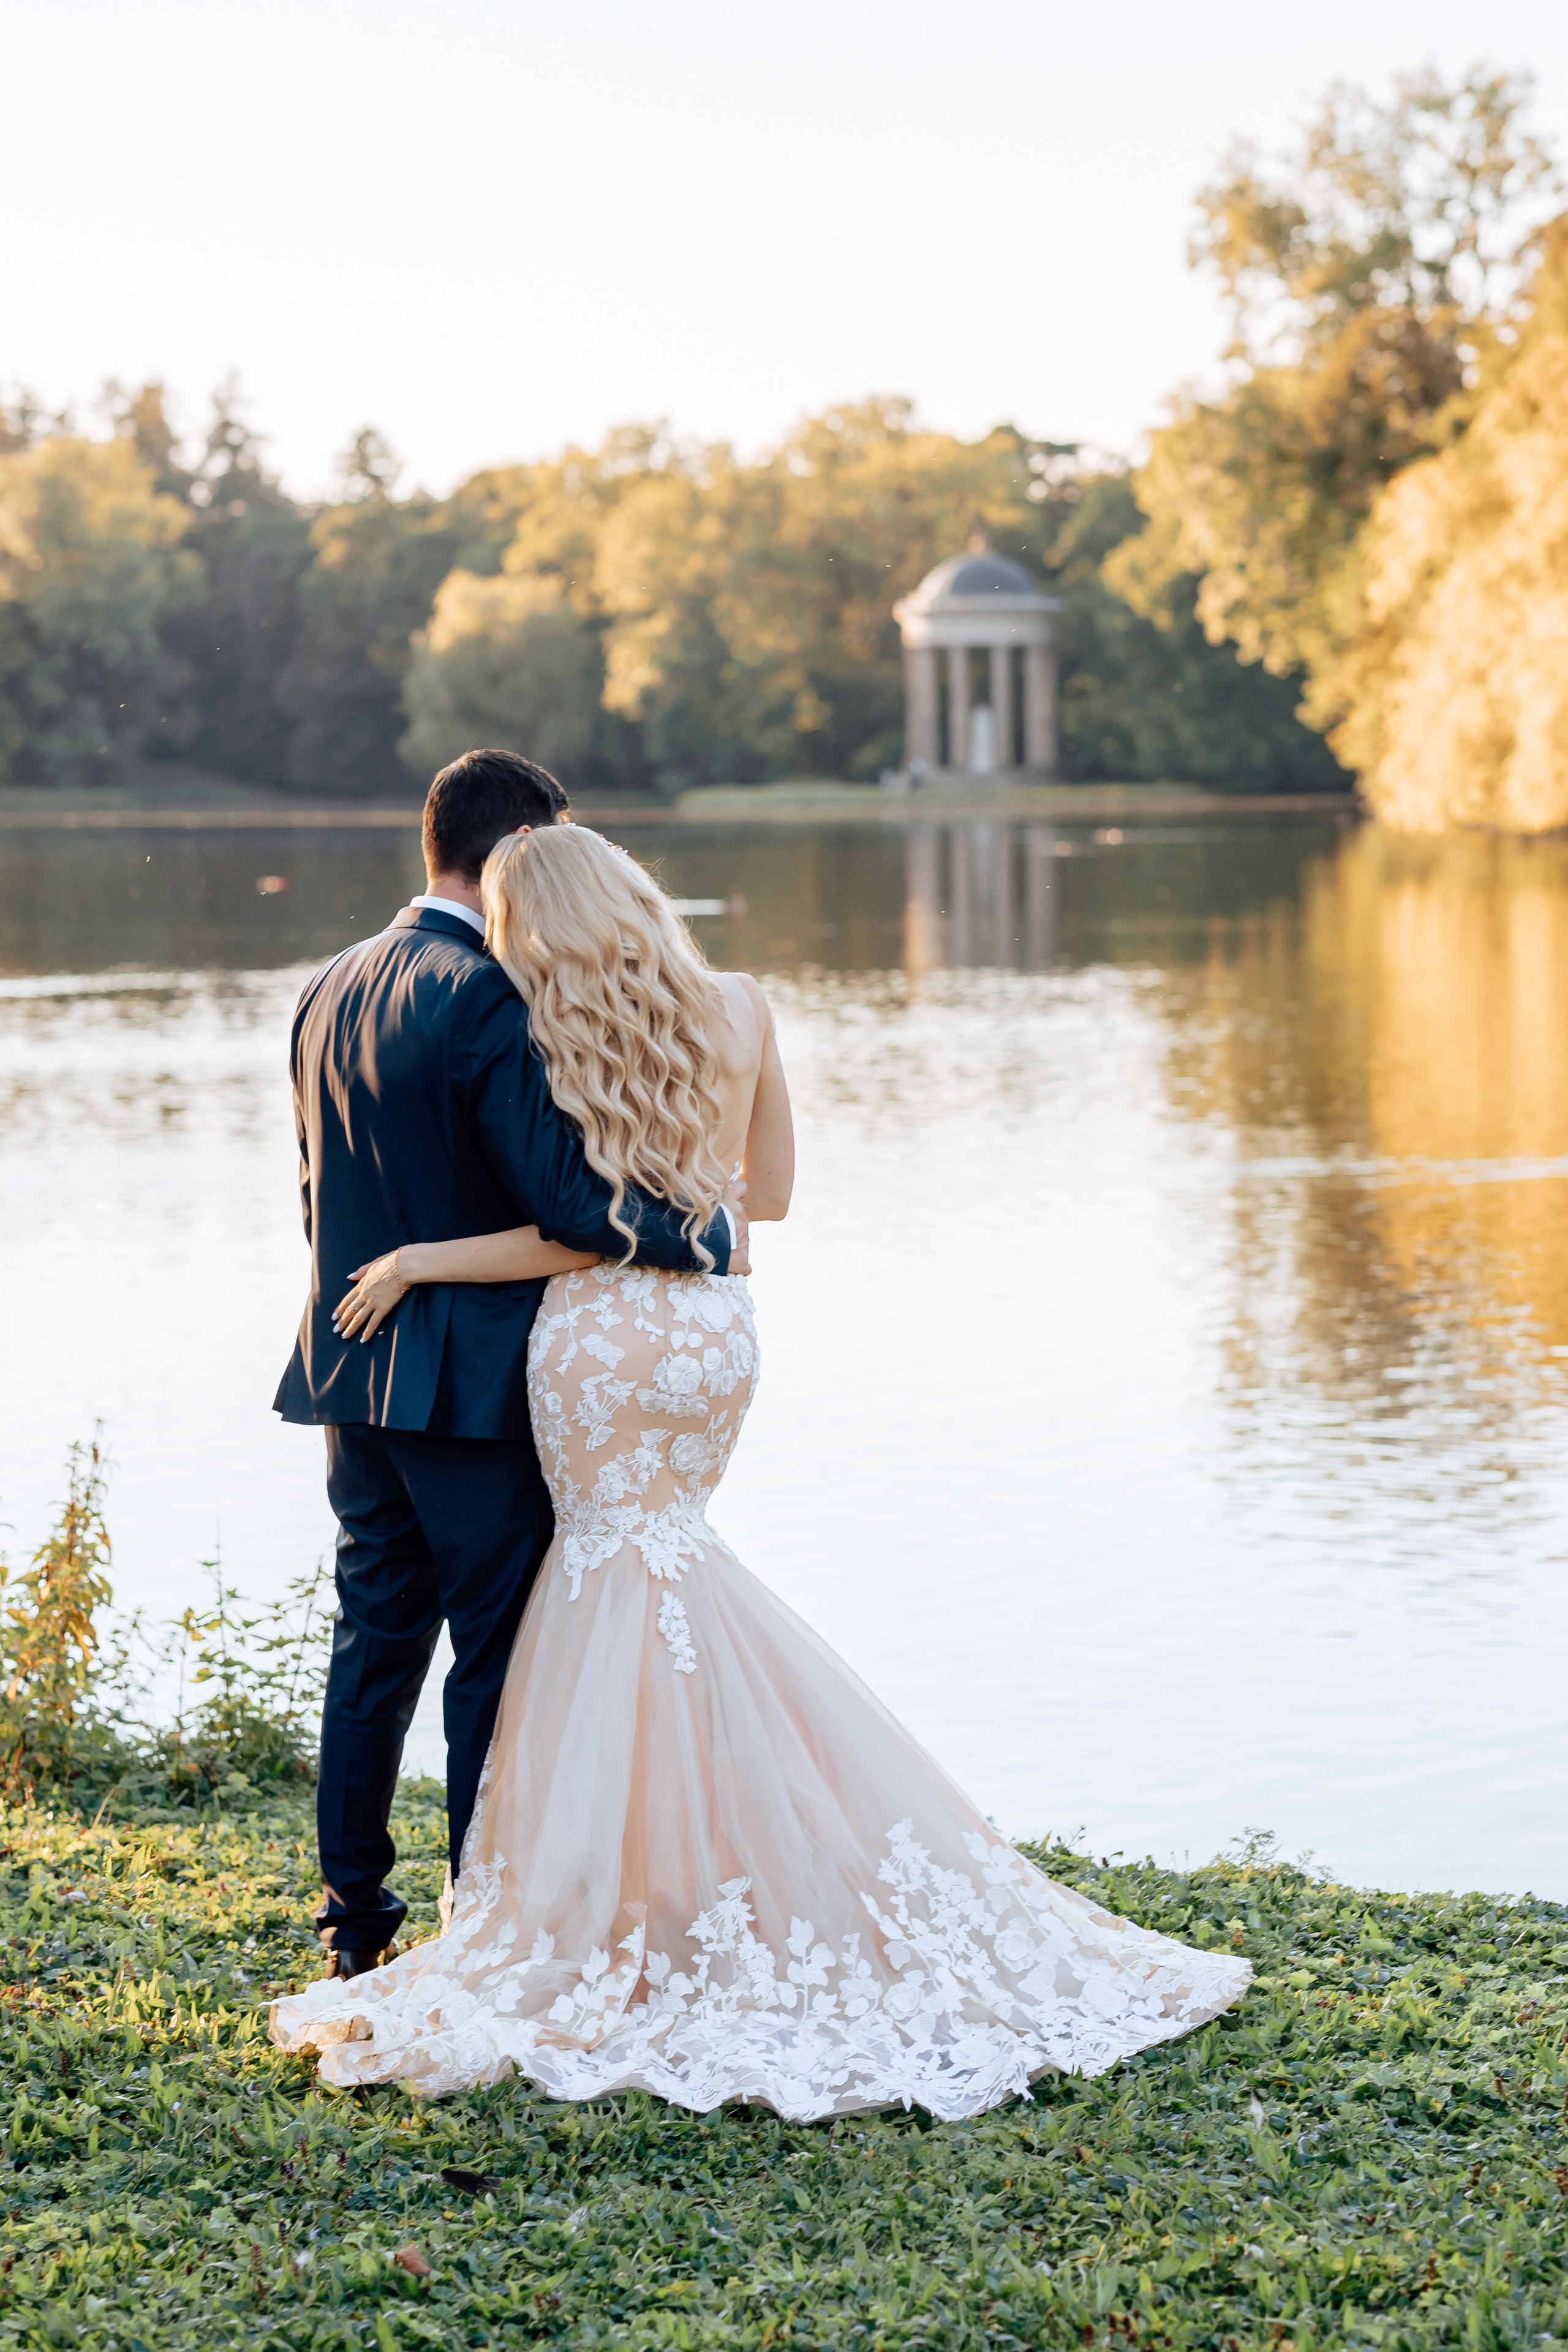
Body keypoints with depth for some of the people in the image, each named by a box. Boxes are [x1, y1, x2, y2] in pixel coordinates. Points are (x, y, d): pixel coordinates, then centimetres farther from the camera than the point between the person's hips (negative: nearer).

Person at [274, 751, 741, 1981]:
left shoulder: (329, 989, 9)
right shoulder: (483, 999, -18)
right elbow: (566, 1197, -23)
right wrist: (711, 1233, -10)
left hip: (353, 1372, 8)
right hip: (471, 1381, -8)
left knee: (377, 1637, 16)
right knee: (497, 1653, 2)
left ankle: (354, 1914, 22)